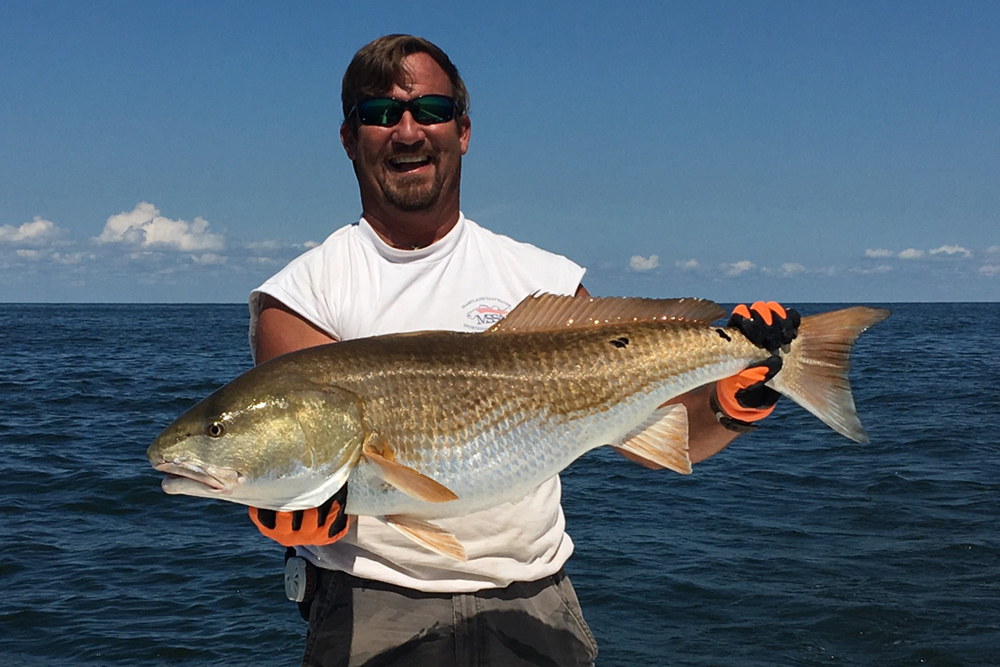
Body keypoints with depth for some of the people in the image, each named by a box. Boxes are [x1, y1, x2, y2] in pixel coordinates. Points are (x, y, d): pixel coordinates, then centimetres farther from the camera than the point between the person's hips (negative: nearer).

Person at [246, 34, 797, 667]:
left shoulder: (546, 280, 6)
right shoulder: (300, 295, 1)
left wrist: (733, 405, -17)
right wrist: (315, 509, -31)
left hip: (534, 612, 2)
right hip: (375, 614, -1)